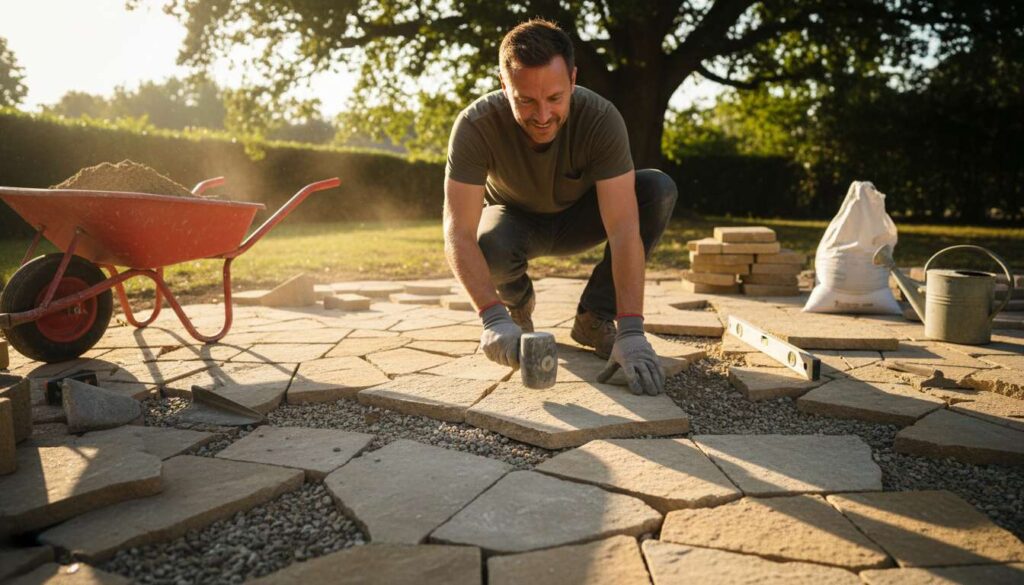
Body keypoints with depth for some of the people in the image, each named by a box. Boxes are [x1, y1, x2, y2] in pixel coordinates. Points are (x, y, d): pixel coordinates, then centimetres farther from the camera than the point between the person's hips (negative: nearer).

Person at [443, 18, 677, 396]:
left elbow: (623, 229, -38)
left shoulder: (601, 119, -32)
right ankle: (518, 300, 1)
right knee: (489, 246, -38)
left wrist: (631, 331, -48)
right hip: (513, 220, -1)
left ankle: (594, 317, -11)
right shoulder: (475, 125, -32)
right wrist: (494, 318, -51)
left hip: (575, 218, 1)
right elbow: (459, 233, -37)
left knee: (659, 190, -26)